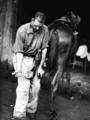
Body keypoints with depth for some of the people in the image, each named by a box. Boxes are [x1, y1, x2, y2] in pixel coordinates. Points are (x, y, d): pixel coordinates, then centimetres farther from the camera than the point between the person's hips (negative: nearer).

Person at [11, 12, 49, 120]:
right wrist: (19, 69, -28)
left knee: (36, 86, 3)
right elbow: (19, 51, -19)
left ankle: (31, 111, 22)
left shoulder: (45, 29, -10)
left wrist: (40, 66, -7)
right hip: (22, 58, -4)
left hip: (36, 59, 4)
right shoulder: (22, 30, -20)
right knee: (24, 86, -14)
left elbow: (44, 48, -5)